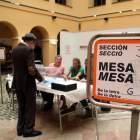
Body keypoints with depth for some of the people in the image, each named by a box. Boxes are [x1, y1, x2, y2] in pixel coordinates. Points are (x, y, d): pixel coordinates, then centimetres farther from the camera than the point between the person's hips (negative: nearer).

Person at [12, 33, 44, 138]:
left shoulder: (14, 49, 8)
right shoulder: (28, 50, -17)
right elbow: (31, 70, -25)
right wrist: (40, 77, -8)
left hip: (17, 82, 8)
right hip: (27, 83, -8)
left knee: (22, 106, 19)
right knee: (30, 107, 6)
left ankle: (20, 129, 28)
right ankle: (28, 130, 16)